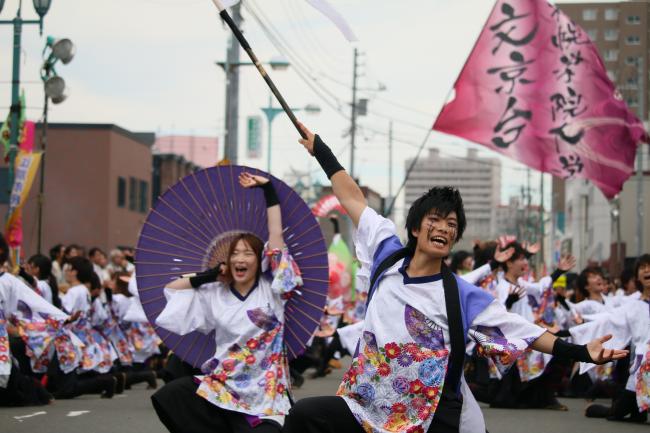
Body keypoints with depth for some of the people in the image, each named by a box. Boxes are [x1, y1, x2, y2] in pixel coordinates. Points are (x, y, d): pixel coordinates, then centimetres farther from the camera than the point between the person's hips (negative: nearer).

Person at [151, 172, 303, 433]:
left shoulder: (271, 289, 5)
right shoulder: (215, 294, 15)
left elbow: (276, 236, 0)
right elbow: (170, 288, 20)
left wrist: (268, 189, -1)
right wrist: (208, 276, 11)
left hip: (263, 392, -3)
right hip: (221, 384, 3)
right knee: (167, 399, -20)